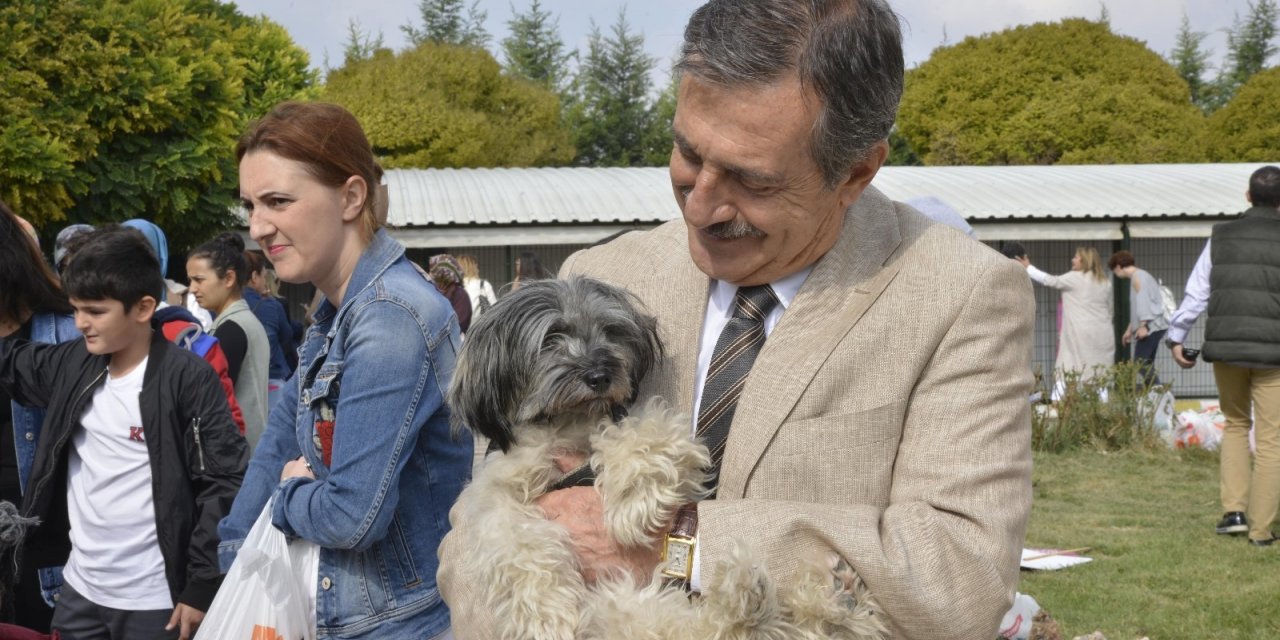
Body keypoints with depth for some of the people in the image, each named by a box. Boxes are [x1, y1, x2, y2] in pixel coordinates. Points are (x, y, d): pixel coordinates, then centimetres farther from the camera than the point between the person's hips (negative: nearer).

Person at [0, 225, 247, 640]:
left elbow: (225, 483, -13)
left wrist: (202, 586, -14)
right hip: (79, 591, 6)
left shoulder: (186, 377, -12)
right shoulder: (73, 365, 4)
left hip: (155, 602, -6)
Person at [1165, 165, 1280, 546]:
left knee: (1235, 424, 21)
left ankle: (1234, 510, 10)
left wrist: (1176, 337, 12)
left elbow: (1195, 294, 4)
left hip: (1225, 347, 3)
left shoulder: (1221, 237, 5)